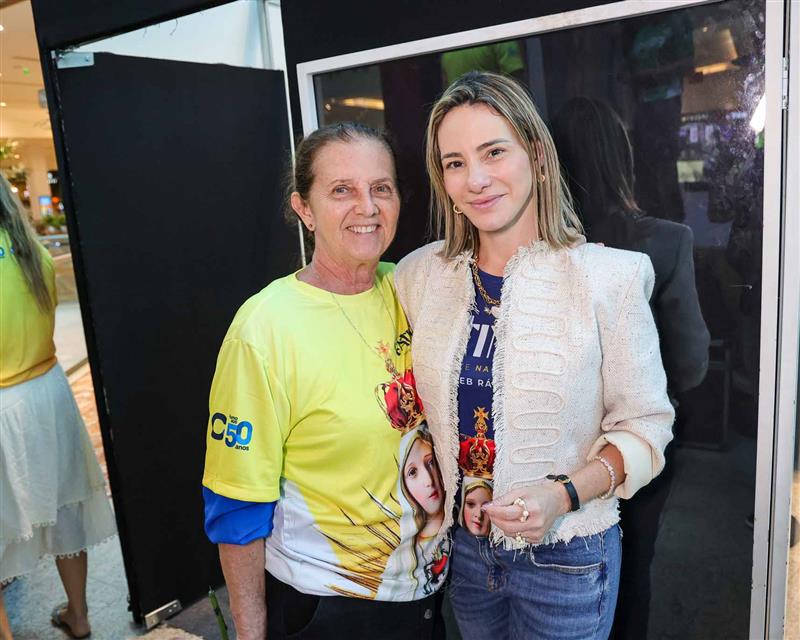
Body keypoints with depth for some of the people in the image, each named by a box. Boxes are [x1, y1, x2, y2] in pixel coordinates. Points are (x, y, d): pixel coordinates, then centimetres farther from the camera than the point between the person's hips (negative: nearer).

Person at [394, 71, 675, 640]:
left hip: (565, 558, -3)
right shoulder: (420, 275, -5)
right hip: (463, 546, 4)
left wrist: (562, 495, -23)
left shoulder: (609, 277, -16)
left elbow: (644, 428, -10)